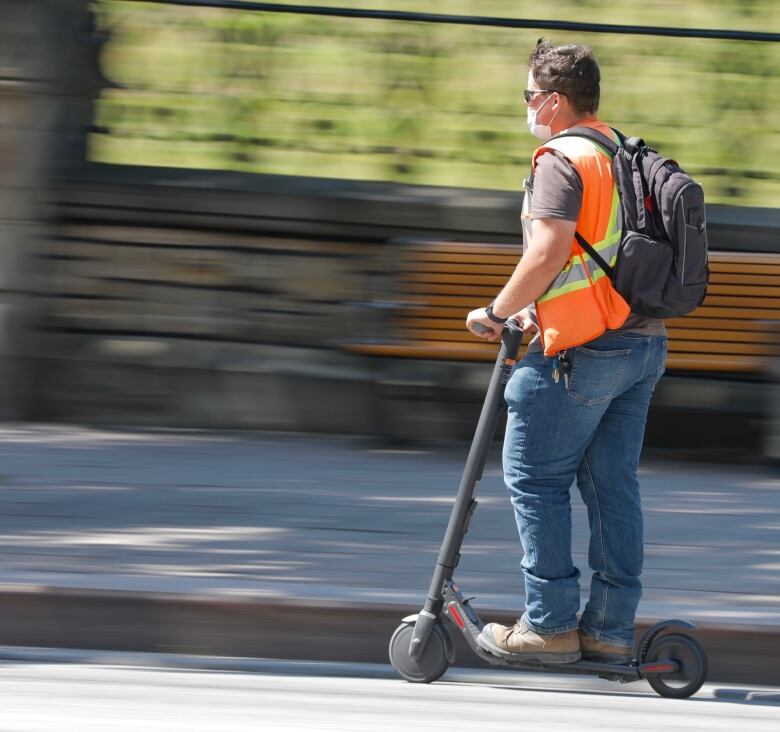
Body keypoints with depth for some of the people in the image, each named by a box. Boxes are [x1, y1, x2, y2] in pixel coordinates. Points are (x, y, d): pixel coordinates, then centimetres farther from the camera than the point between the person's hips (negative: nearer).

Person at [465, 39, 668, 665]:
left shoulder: (563, 160, -12)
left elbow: (549, 252, -24)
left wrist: (499, 311, -11)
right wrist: (541, 310, 21)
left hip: (582, 352, -8)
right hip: (644, 343, 8)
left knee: (535, 478, 0)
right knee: (613, 483, 10)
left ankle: (551, 624, -1)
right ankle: (612, 628, 9)